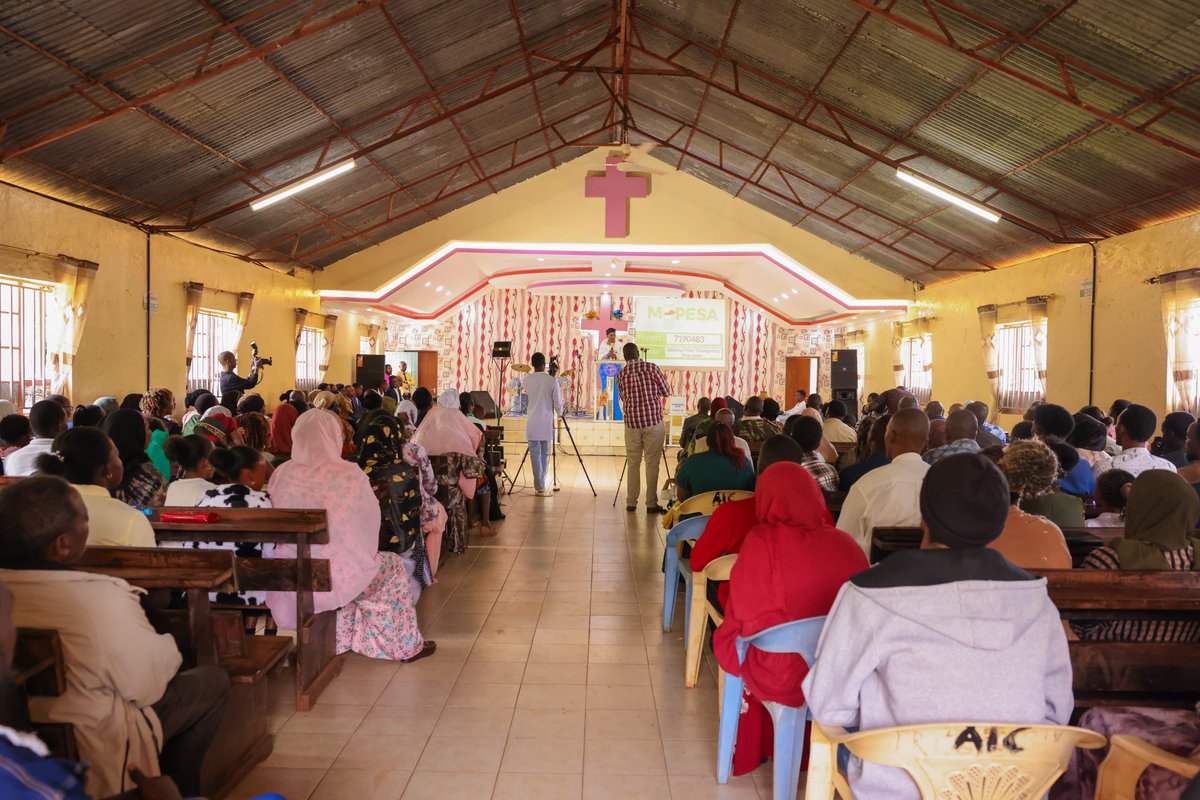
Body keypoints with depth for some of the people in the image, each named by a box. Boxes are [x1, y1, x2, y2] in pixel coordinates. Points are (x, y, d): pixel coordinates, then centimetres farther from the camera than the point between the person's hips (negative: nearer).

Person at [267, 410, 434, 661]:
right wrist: (365, 551, 17)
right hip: (337, 581, -5)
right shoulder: (350, 475, -15)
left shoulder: (281, 475, -4)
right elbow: (371, 522, -3)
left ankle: (344, 639, 41)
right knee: (393, 566, 21)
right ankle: (405, 645, 30)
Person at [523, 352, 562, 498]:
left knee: (535, 455, 3)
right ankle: (541, 487, 15)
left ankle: (539, 487, 0)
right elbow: (558, 404, -2)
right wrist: (559, 412, 19)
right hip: (546, 423, -1)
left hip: (532, 423, 1)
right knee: (544, 455, 10)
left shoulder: (527, 379, 0)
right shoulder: (552, 381, -6)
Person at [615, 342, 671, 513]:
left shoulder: (621, 375, 2)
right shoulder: (651, 368, -5)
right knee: (652, 463, 2)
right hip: (653, 422, -2)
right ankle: (651, 504, 2)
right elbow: (666, 392, 1)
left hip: (632, 423, 2)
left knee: (633, 463, 11)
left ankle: (631, 503, 13)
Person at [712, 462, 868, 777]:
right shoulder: (846, 545, -8)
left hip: (775, 676, -3)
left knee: (727, 635, 24)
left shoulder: (761, 541, -17)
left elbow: (739, 613, -8)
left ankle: (749, 750, 39)